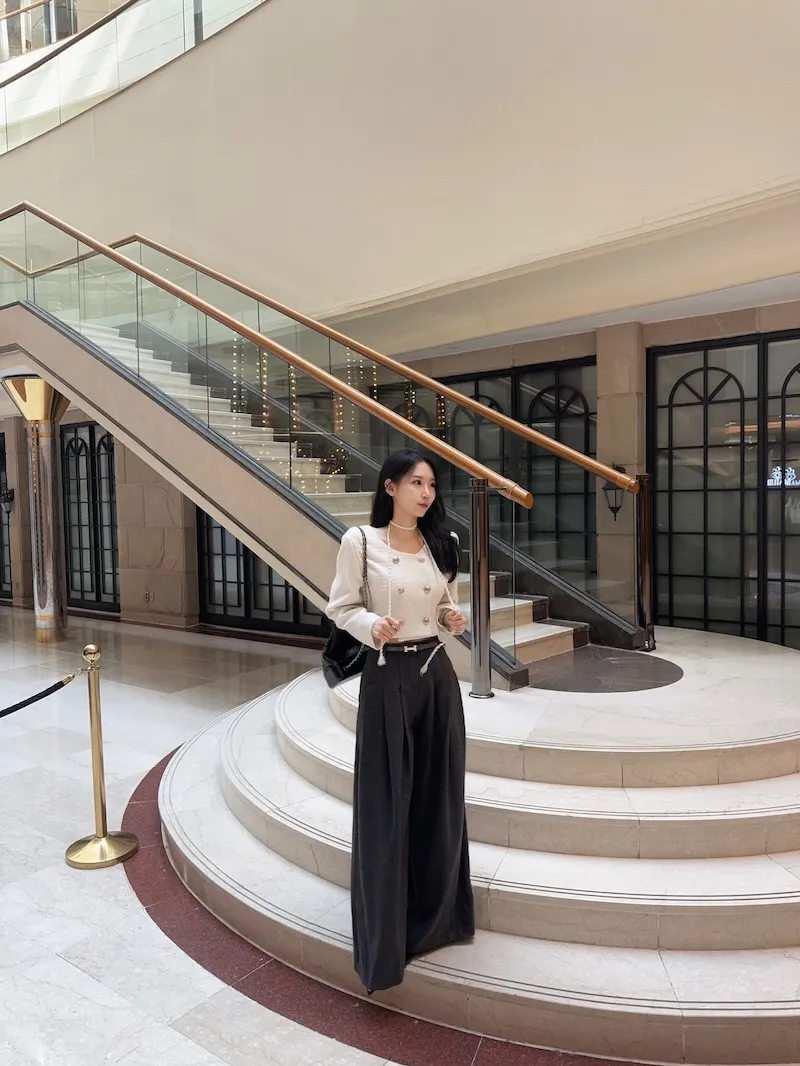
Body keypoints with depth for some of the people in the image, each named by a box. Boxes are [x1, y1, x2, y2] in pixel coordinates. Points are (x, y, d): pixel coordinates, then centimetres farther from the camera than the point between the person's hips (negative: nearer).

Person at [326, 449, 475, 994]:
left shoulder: (442, 543, 6)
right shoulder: (360, 541, -8)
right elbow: (341, 607, -3)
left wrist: (455, 618, -4)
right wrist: (372, 627, -21)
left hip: (438, 675, 5)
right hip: (388, 678, -4)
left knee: (440, 798, 13)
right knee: (387, 805, 2)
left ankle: (436, 917, 33)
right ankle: (385, 936, 18)